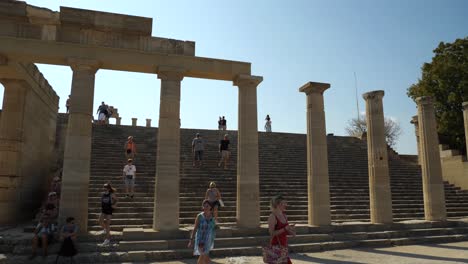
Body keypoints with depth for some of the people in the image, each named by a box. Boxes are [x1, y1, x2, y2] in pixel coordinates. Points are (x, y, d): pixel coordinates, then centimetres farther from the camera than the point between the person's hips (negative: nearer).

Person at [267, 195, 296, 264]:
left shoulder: (284, 215, 8)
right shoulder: (272, 216, -15)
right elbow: (272, 233, -19)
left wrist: (291, 231, -2)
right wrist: (285, 229, -23)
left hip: (284, 244, 8)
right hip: (276, 245, -8)